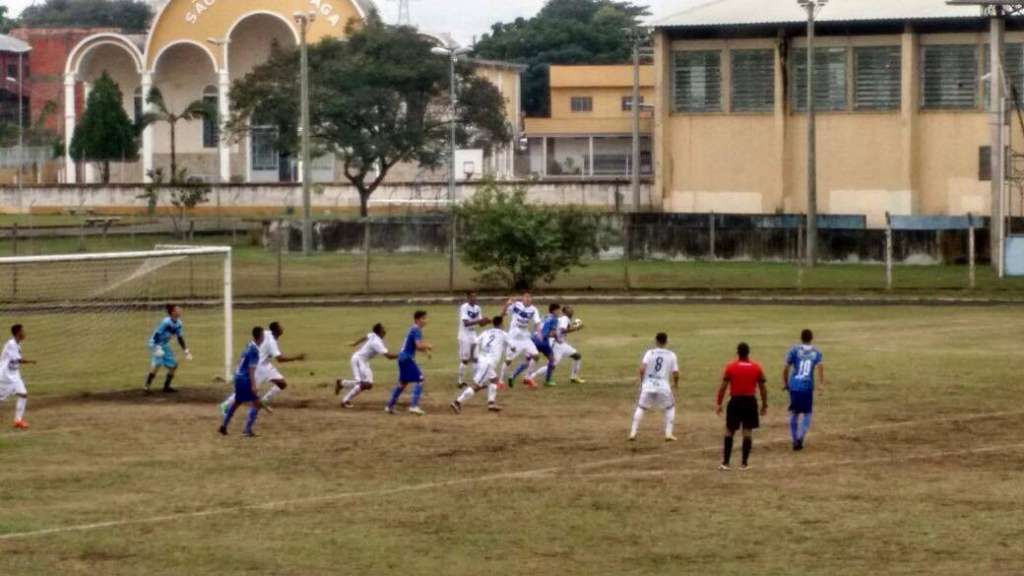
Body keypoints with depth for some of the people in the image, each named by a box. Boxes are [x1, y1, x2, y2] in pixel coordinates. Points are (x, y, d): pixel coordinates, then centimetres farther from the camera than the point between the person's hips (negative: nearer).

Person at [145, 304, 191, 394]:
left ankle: (166, 387, 20)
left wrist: (186, 351, 12)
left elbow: (180, 338, 11)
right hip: (156, 344, -8)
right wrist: (157, 348, -32)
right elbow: (156, 335, -24)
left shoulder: (178, 324, -1)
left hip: (165, 346, 8)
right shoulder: (166, 322, -25)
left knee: (173, 365, 7)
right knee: (157, 364, -24)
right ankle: (147, 387, -21)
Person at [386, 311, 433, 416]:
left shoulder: (413, 330, 17)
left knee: (403, 382, 19)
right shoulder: (416, 330, -13)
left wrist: (426, 350, 10)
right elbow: (419, 345, -25)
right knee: (419, 380, -10)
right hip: (407, 358, -10)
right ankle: (414, 406, -17)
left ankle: (390, 406, 24)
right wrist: (428, 347, -6)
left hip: (403, 357, 10)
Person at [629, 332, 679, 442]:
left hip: (648, 385, 0)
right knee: (670, 408, 22)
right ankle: (668, 434, 13)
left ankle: (633, 433, 9)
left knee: (640, 408, 19)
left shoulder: (650, 353, 4)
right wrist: (676, 384, 24)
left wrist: (642, 381, 8)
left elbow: (642, 369, -7)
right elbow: (675, 374, 3)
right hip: (664, 386, 0)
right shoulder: (671, 355, 5)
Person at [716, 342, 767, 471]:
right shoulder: (756, 367, 0)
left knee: (729, 431, 10)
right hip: (750, 402, 1)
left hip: (735, 401, -1)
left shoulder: (731, 367, -5)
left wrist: (719, 404, 1)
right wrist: (764, 405, 12)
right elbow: (763, 388, 2)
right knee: (748, 432, 6)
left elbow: (723, 387, -6)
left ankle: (725, 462, 6)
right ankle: (745, 463, 6)